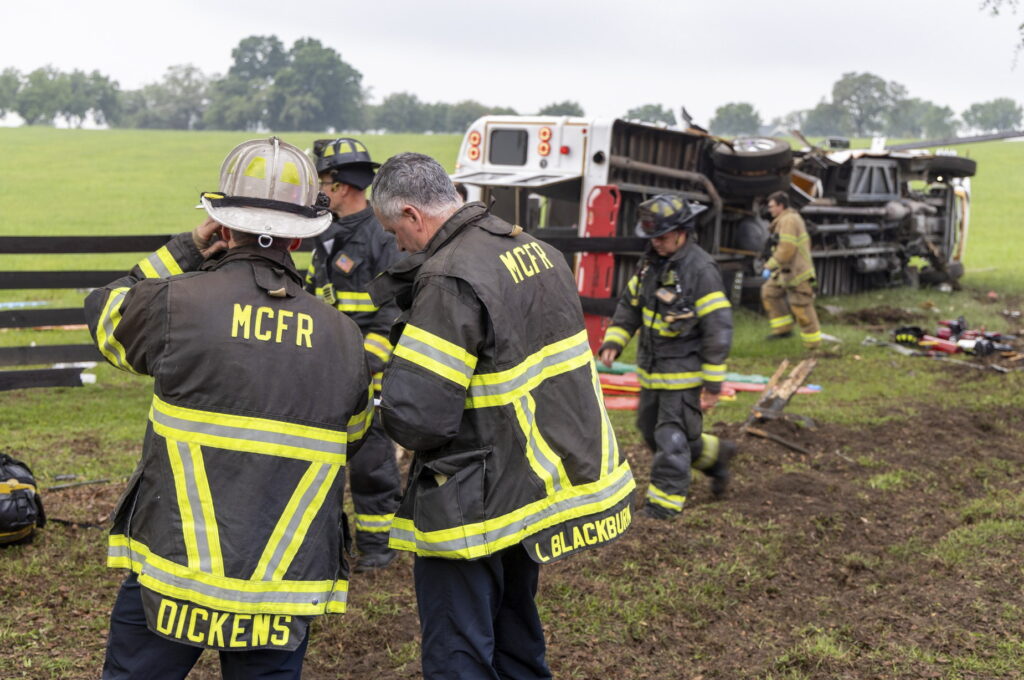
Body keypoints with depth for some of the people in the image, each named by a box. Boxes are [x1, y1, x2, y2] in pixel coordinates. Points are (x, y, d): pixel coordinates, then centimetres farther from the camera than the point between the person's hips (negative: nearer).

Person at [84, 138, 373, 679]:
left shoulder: (179, 303, -9)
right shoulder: (342, 336, 2)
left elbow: (105, 312, 13)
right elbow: (353, 443, 13)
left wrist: (185, 251, 14)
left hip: (175, 572, -2)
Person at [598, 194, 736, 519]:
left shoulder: (701, 269, -18)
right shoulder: (652, 262, 6)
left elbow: (718, 328, -19)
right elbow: (630, 303, 15)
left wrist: (713, 383, -18)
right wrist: (613, 341, 0)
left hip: (684, 373, -9)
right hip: (652, 370, 9)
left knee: (672, 437, -2)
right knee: (652, 430, 19)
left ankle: (666, 499, 12)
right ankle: (715, 455, 37)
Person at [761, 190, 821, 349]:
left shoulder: (788, 220, -18)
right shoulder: (793, 217, 15)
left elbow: (786, 249, -26)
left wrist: (769, 266, -21)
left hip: (797, 272, -11)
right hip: (788, 270, 11)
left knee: (801, 307, -4)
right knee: (769, 292, 13)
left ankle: (813, 341, 7)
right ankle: (783, 328, 15)